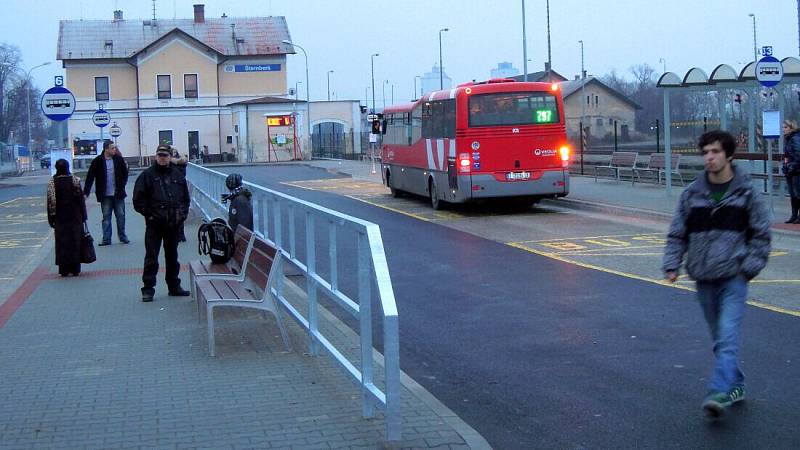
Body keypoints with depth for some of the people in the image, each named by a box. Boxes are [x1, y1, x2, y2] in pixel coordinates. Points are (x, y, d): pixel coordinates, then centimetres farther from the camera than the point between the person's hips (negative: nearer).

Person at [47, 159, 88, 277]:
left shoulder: (52, 182, -4)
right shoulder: (75, 180, -5)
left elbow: (50, 201, -4)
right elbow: (81, 198, -3)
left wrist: (51, 218, 3)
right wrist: (83, 216, 5)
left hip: (60, 218, 0)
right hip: (75, 217, 0)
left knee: (61, 242, 6)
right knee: (75, 241, 6)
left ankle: (63, 270, 6)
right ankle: (75, 269, 7)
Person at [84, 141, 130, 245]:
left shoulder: (119, 159, 0)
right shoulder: (97, 161, -6)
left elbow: (125, 173, 10)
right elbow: (90, 177, -4)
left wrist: (122, 186, -1)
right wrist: (86, 192, -8)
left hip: (118, 194, 2)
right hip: (105, 195, -1)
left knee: (121, 215, 7)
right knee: (106, 217, 5)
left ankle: (123, 237, 20)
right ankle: (106, 239, 11)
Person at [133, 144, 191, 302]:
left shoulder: (177, 175, 10)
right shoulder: (147, 175, -2)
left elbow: (186, 198, 18)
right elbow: (138, 200, -4)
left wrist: (182, 214, 6)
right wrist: (149, 214, -11)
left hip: (173, 224, 4)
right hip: (154, 224, -4)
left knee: (172, 256, 14)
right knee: (151, 257, -3)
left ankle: (174, 286, 23)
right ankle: (148, 289, 0)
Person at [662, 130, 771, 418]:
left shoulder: (746, 193, -1)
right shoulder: (692, 194, 4)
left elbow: (761, 234, 4)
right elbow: (677, 234, 9)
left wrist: (750, 266, -7)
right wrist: (671, 265, -3)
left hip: (734, 277, -4)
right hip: (704, 278, 4)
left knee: (728, 334, -16)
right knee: (720, 337, 13)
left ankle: (719, 392, -22)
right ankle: (735, 385, 28)